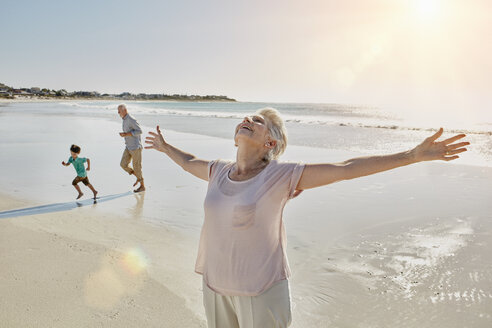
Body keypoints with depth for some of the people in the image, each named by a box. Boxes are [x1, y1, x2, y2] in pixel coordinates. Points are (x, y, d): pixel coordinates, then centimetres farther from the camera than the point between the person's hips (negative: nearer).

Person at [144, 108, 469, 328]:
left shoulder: (281, 176, -15)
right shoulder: (219, 172, 1)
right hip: (217, 282, 5)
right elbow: (190, 162, 23)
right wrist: (166, 147, 38)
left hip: (260, 287, -5)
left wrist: (414, 155, -21)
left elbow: (346, 168, -18)